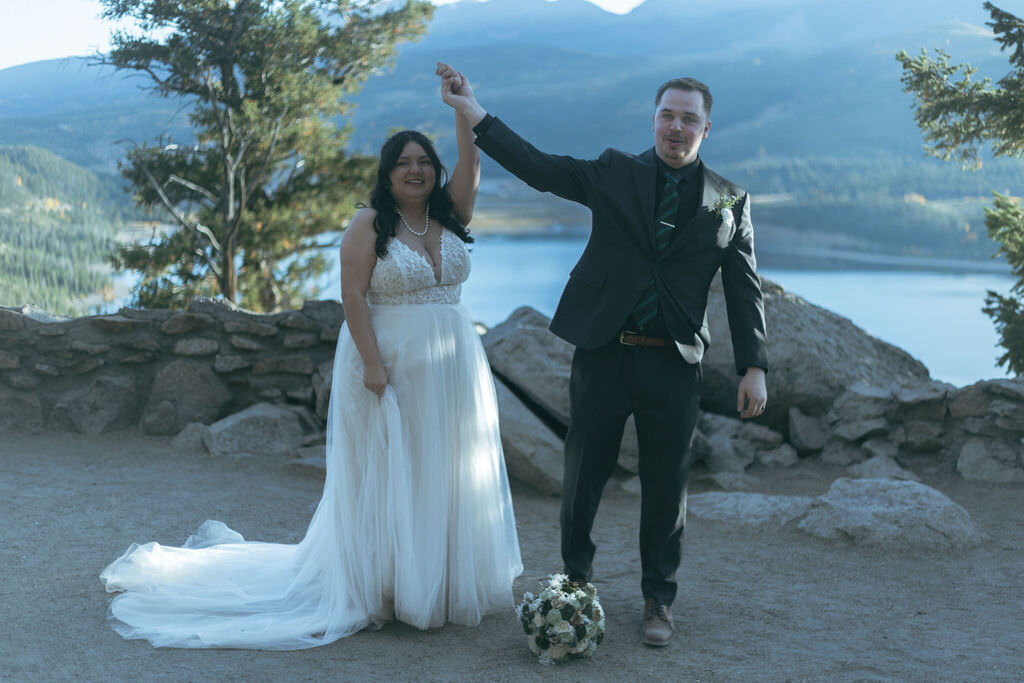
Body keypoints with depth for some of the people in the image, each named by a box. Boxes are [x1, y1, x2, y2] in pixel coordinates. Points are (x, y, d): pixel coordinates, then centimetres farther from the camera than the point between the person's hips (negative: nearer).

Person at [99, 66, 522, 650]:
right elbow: (353, 295, -12)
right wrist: (372, 363, -19)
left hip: (452, 366, 6)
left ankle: (447, 582, 19)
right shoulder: (369, 224, -6)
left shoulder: (450, 215, 8)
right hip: (389, 364, -5)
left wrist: (464, 107, -17)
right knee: (385, 471, 1)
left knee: (449, 469, 8)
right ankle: (384, 586, 10)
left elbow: (471, 163, -6)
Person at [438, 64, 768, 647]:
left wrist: (754, 368, -1)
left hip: (675, 363, 0)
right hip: (604, 353, 0)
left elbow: (746, 289, 6)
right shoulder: (615, 174, 5)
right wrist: (475, 115, -6)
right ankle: (575, 583, 29)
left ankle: (659, 599, 24)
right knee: (584, 474, 8)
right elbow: (540, 168, -1)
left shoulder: (730, 201, 5)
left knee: (666, 485, 7)